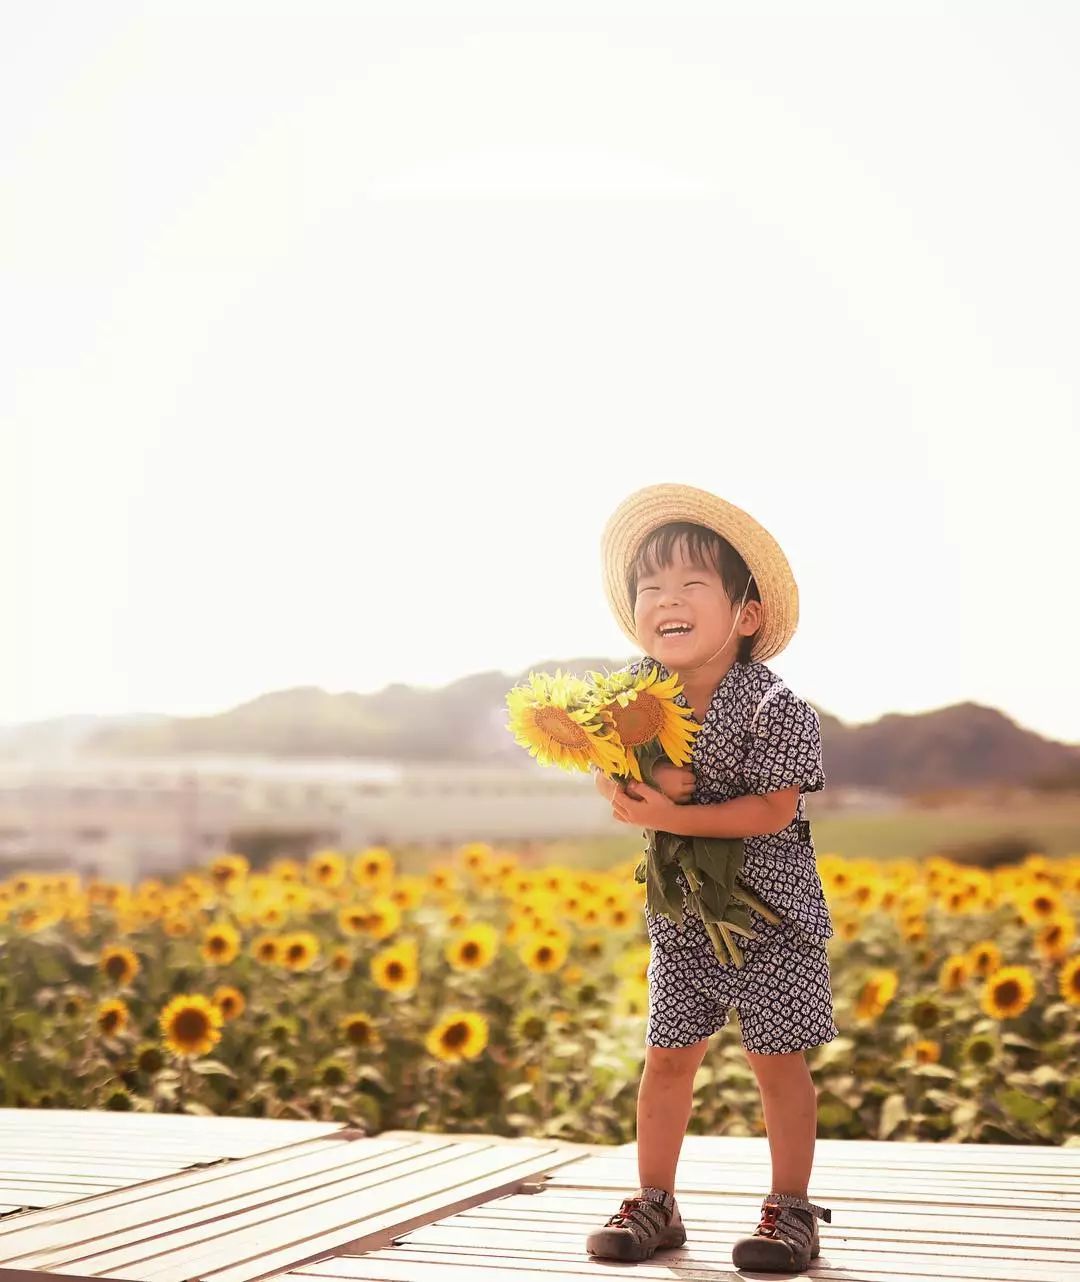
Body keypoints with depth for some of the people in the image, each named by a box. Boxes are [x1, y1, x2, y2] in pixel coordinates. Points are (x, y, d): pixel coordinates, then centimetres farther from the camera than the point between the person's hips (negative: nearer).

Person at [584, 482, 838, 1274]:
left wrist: (670, 816, -29)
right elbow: (617, 784, 1)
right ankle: (655, 1205, 20)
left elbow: (773, 810, -22)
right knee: (668, 1055, 8)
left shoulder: (772, 707, -22)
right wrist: (638, 783, -23)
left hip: (770, 909, -5)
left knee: (777, 1057, -1)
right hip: (682, 910, 5)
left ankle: (791, 1210, 12)